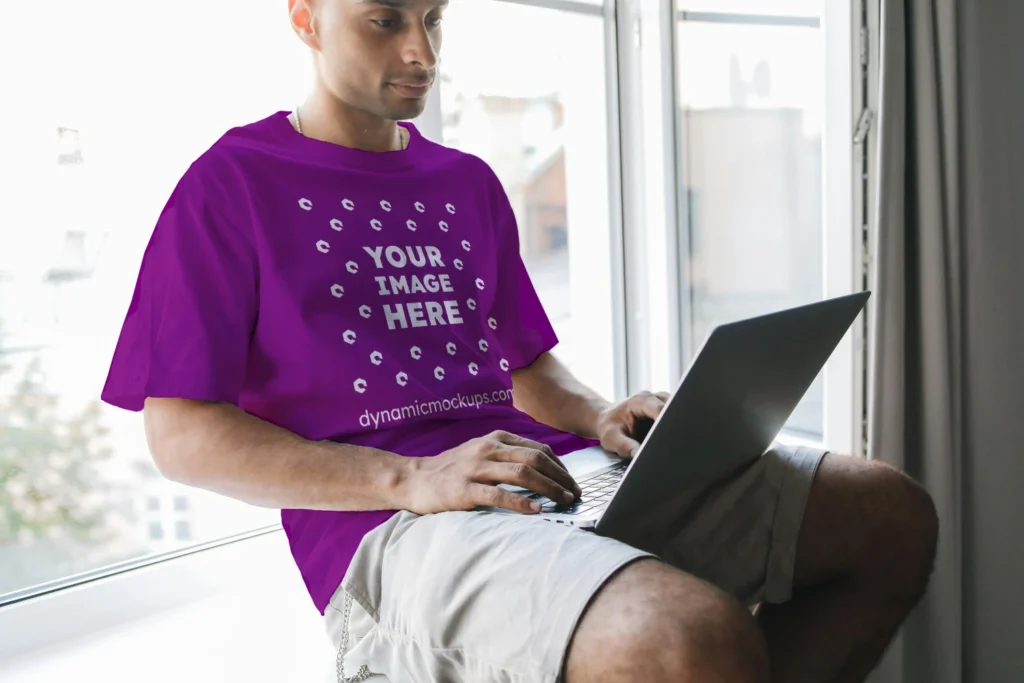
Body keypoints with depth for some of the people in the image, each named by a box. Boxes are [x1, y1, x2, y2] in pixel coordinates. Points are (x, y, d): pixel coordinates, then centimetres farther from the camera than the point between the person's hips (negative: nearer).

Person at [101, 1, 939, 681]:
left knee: (890, 512, -4)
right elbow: (181, 435, -4)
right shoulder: (232, 182, 3)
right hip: (387, 529, -7)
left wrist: (602, 417, 1)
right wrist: (411, 480, -17)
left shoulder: (468, 182, 22)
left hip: (557, 483, 8)